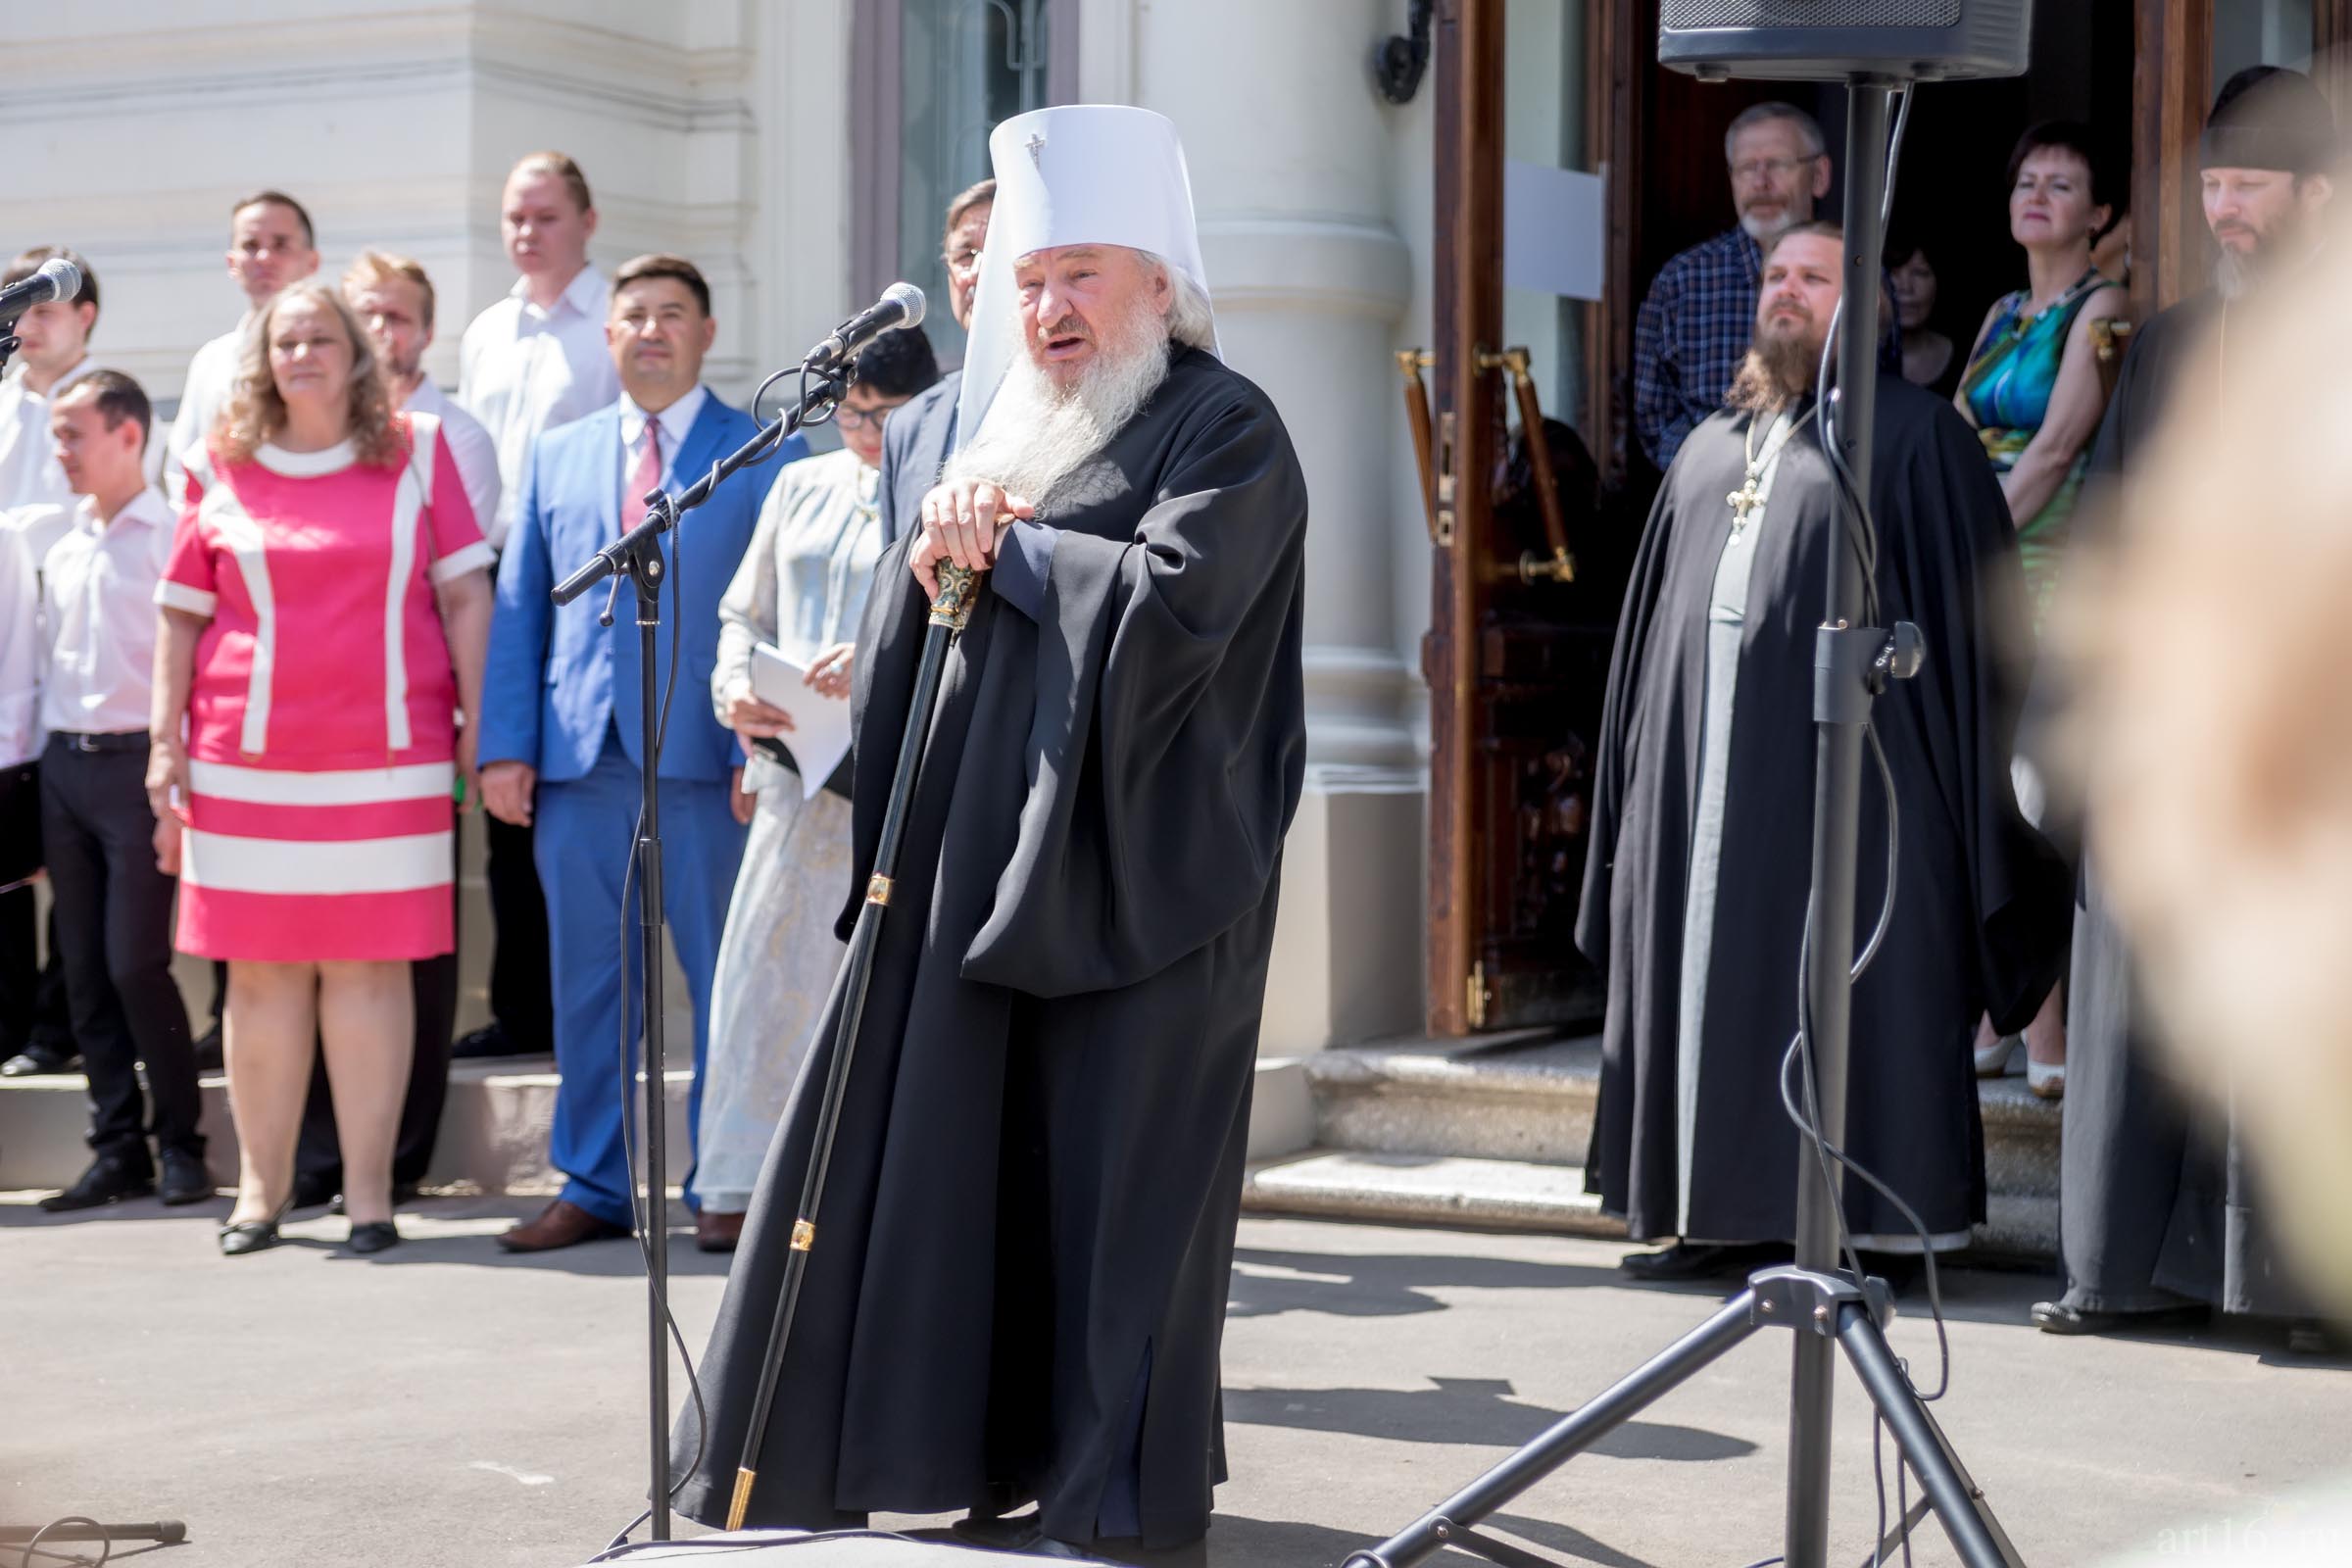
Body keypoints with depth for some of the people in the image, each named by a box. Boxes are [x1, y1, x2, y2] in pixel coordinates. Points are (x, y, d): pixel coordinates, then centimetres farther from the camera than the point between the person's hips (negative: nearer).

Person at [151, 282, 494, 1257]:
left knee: (368, 968, -1)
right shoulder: (220, 470, 8)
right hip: (247, 759, 1)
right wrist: (165, 745, 4)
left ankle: (368, 1193, 3)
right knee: (262, 970, 3)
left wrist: (478, 727, 1)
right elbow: (181, 617, 10)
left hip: (388, 755, -1)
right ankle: (261, 1186, 12)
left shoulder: (416, 452, 7)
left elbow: (465, 594, 6)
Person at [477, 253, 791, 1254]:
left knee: (727, 981, 1)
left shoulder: (766, 454, 4)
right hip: (581, 754, 4)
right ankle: (594, 1188, 16)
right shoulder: (557, 456, 16)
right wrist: (505, 744, 3)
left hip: (706, 759, -3)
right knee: (586, 981, 8)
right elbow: (518, 607, 13)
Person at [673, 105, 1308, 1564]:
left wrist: (1007, 543, -8)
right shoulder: (1012, 427, 19)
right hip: (982, 865, 7)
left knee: (1110, 1192, -3)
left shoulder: (1227, 428, -5)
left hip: (1127, 881, -7)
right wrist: (935, 549, -4)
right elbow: (907, 624, 18)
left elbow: (1172, 597, -21)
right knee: (965, 1166, 7)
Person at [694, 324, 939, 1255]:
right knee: (765, 970, 3)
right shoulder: (802, 489, 17)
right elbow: (744, 614, 20)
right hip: (798, 771, 5)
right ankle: (740, 1183, 11)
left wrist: (880, 661, -24)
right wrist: (735, 689, 1)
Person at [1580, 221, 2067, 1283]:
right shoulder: (1710, 449, 21)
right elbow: (1657, 620, 22)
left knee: (1842, 997, -5)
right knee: (1715, 989, 6)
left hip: (1841, 769, -6)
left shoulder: (1912, 437, 2)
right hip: (1706, 778, 6)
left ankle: (1867, 1218, 1)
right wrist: (1644, 781, 15)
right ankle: (1727, 1211, 13)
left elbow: (1968, 612, -3)